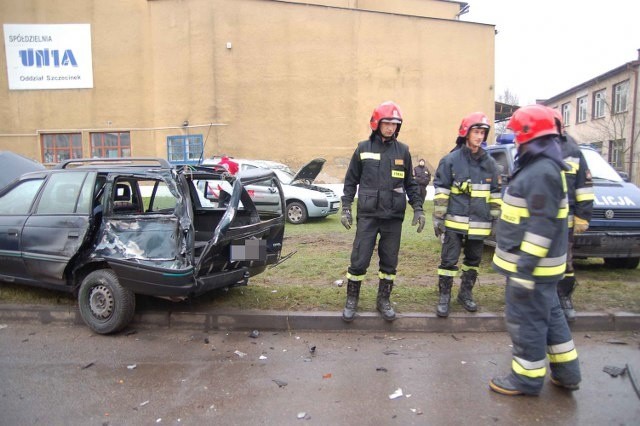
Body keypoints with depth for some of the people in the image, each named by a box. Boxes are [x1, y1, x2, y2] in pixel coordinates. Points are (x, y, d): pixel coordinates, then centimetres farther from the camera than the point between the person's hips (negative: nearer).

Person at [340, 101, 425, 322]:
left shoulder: (403, 151, 6)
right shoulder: (363, 148, 2)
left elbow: (410, 183, 12)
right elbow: (351, 181, 6)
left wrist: (418, 208, 5)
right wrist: (346, 208, 1)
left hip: (394, 217, 2)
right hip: (367, 215, -2)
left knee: (389, 262, 9)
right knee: (359, 260, 0)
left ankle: (383, 300, 25)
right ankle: (351, 300, 17)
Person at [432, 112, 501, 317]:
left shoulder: (490, 163, 8)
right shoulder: (451, 160, -4)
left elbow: (495, 194, 13)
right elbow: (441, 191, -5)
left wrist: (496, 218, 11)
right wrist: (438, 218, -8)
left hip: (479, 223, 4)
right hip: (455, 221, -4)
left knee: (473, 260, 14)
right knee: (449, 260, -1)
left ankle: (466, 293, 31)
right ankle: (444, 297, 11)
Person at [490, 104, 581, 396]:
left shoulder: (542, 172, -21)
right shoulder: (536, 166, 12)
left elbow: (542, 225, -26)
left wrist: (525, 268, -25)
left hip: (532, 266, -11)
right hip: (530, 262, 11)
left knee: (525, 320, 3)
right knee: (549, 315, 20)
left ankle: (527, 379, 18)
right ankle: (566, 373, 34)